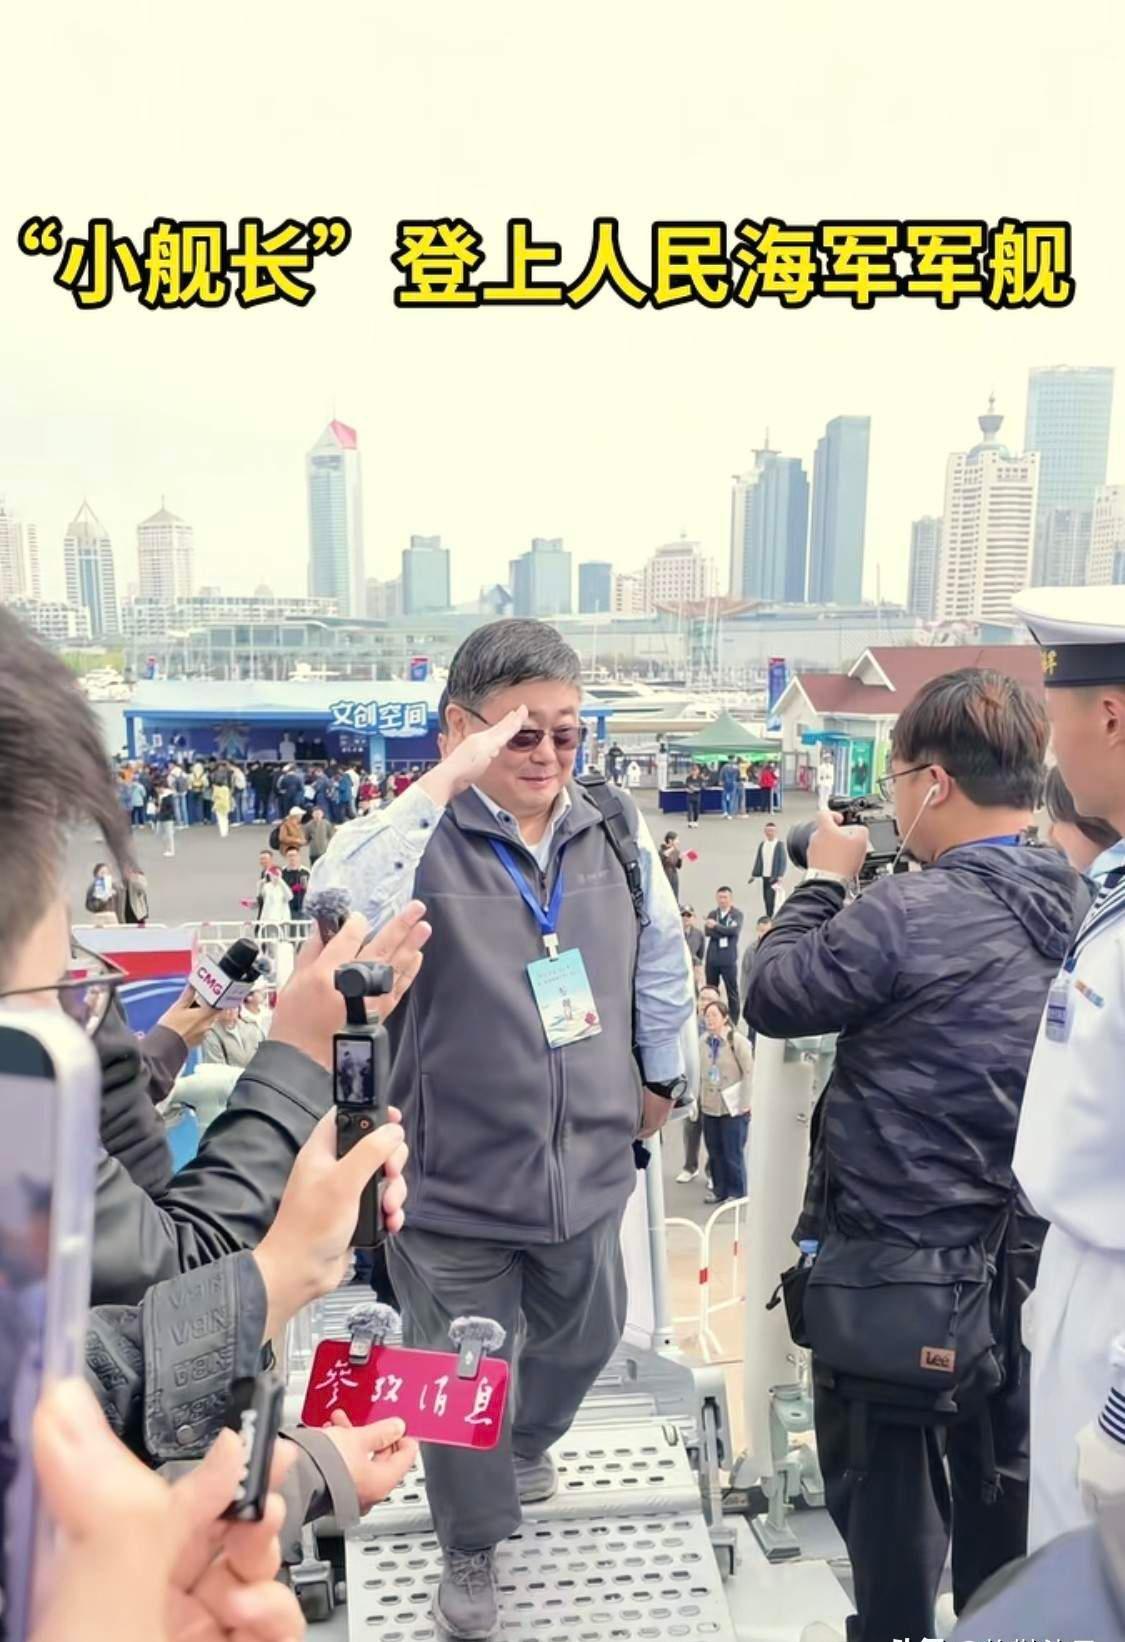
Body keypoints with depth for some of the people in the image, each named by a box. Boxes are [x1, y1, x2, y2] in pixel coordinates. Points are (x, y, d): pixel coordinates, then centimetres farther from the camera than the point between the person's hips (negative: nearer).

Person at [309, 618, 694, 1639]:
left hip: (588, 1165, 5)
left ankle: (531, 1443, 64)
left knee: (583, 1336, 30)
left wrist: (661, 1076, 17)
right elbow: (338, 914, -41)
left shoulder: (615, 829, -6)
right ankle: (472, 1546, 47)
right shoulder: (425, 838, -19)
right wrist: (443, 783, -40)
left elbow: (663, 961, 8)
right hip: (456, 1181, -4)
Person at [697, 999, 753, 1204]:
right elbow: (701, 1072, 8)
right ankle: (719, 1189, 26)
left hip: (733, 1107, -5)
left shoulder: (737, 1041, -12)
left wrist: (745, 1102, -11)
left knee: (733, 1153, 4)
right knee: (714, 1151, 12)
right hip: (709, 1106, 5)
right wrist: (700, 1099, 8)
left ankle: (737, 1193, 18)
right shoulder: (703, 1041, 1)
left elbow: (749, 1072, -10)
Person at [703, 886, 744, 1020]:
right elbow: (707, 931, -5)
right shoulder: (712, 914, 11)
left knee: (732, 992, 0)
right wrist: (725, 932, -13)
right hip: (712, 959, 4)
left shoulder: (738, 914, 1)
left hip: (728, 960, -4)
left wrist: (716, 926, -12)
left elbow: (734, 930, -16)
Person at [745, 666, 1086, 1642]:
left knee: (887, 1491, 15)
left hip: (892, 1259, -7)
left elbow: (774, 999, -14)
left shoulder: (906, 914, -25)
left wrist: (823, 880, -2)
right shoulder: (1079, 912, -2)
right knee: (1003, 1481, 24)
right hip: (1019, 1254, 7)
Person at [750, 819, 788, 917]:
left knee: (770, 898, -10)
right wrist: (753, 875, 12)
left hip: (774, 877, -5)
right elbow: (758, 860, 12)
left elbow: (783, 861, -9)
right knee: (766, 898, 10)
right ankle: (769, 918, 21)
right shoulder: (762, 844, 7)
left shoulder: (780, 844, -7)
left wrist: (780, 876, -15)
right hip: (765, 876, 5)